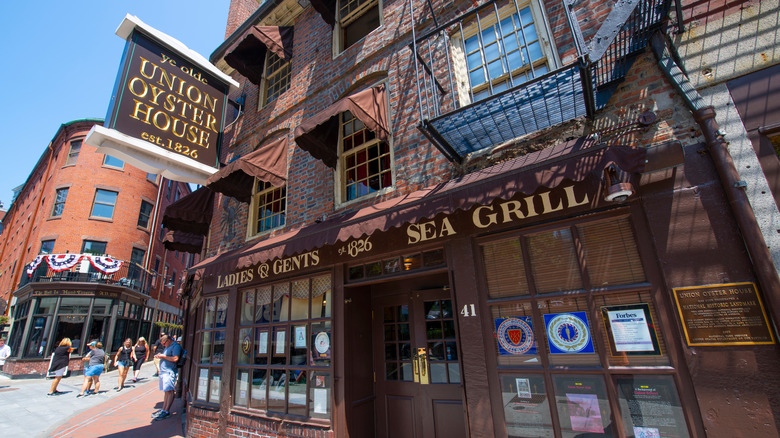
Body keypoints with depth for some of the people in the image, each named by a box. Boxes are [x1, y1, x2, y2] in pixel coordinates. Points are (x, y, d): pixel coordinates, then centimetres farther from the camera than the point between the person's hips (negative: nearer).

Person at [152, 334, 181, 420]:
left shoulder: (176, 346, -9)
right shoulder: (167, 347, 23)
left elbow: (175, 359, -20)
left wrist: (163, 356, -15)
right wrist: (159, 356, 12)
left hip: (169, 372, -10)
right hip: (163, 371, 10)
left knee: (169, 391, -10)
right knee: (166, 391, 12)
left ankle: (166, 412, -10)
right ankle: (163, 409, 16)